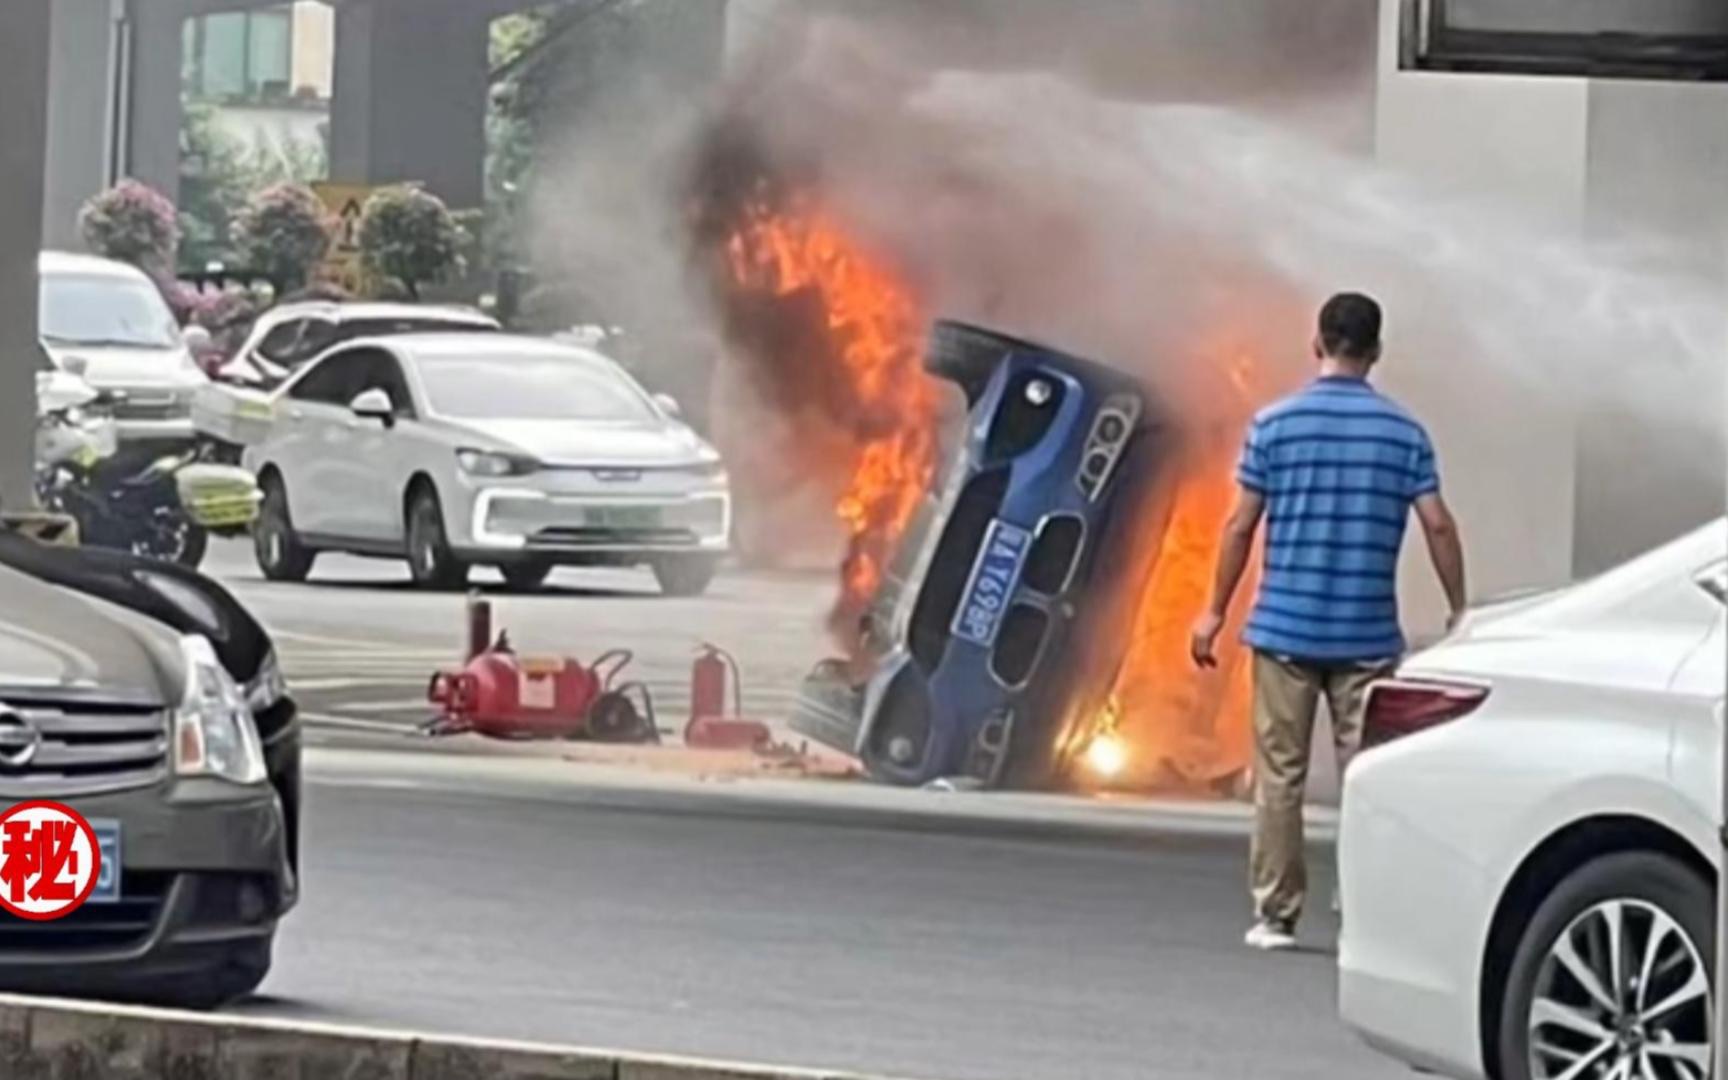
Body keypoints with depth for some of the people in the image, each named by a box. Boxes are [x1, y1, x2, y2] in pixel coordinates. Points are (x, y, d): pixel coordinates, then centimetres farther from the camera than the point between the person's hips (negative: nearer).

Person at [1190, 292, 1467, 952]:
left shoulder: (1275, 424, -2)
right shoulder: (1403, 432, 1)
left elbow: (1242, 526, -2)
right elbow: (1438, 526, -2)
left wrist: (1216, 611, 6)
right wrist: (1460, 614, 7)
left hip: (1286, 628, 0)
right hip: (1368, 634, 1)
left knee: (1280, 775, 5)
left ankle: (1276, 917, 6)